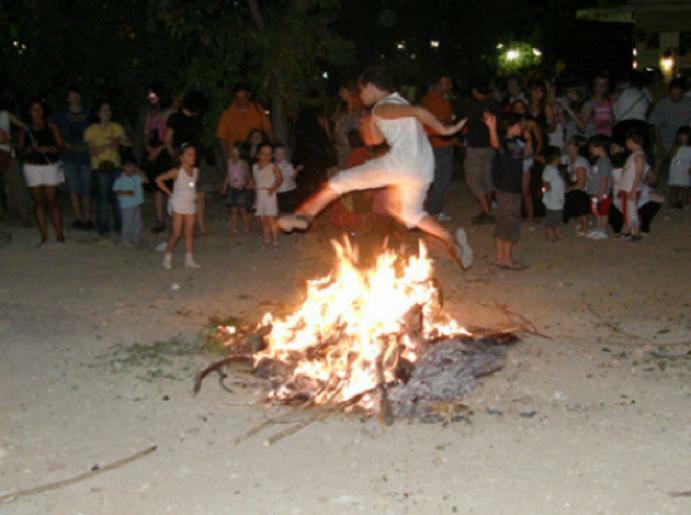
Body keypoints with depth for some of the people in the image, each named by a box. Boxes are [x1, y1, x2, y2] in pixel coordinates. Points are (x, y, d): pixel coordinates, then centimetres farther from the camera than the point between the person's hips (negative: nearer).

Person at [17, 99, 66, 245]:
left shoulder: (52, 128, 4)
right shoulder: (25, 131, 8)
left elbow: (61, 148, 1)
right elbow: (21, 152, 4)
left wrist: (49, 149, -17)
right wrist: (30, 148, -16)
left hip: (50, 166, -2)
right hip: (32, 167, 2)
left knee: (52, 200, -6)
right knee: (39, 202, 2)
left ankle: (60, 235, -4)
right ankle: (44, 236, 4)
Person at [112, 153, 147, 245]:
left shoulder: (136, 177, 4)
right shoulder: (120, 180, -13)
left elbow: (146, 180, 4)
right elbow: (115, 190, -15)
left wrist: (140, 173, -6)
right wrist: (126, 192, -27)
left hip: (137, 204, 6)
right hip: (127, 206, -6)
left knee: (137, 222, 14)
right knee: (127, 223, 1)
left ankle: (135, 238, 29)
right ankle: (125, 240, 16)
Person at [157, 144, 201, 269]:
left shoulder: (196, 171, 4)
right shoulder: (177, 172, -12)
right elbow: (159, 180, -9)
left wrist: (194, 195, 8)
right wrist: (169, 193, -8)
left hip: (191, 205, 6)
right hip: (178, 206, -6)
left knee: (189, 233, 8)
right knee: (176, 233, -4)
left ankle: (189, 259, 14)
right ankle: (167, 258, 9)